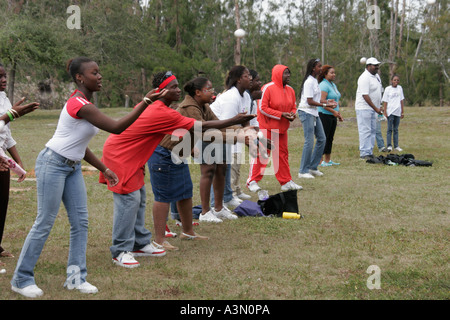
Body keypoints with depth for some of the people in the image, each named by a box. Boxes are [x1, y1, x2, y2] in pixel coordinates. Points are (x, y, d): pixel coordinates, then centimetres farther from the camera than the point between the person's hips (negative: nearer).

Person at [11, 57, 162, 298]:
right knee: (44, 223, -5)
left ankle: (76, 276, 10)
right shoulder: (79, 104, -21)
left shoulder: (84, 103, 9)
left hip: (72, 167, 10)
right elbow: (116, 127, -26)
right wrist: (145, 102, -26)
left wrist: (104, 170, 13)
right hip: (52, 164, -10)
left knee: (80, 222, 4)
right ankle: (21, 279, 7)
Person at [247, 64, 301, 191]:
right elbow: (262, 108, -17)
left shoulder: (290, 90, 8)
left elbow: (293, 107, 18)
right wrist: (281, 114, -20)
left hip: (281, 128, 7)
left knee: (282, 154, 11)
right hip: (266, 127, -7)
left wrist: (292, 114, -7)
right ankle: (252, 181, 3)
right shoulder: (268, 88, -14)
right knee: (261, 154, -5)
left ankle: (286, 182, 19)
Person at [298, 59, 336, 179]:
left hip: (314, 113, 10)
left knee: (322, 139, 10)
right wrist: (325, 105, -18)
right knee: (309, 141, -10)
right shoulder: (309, 81, -15)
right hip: (306, 112, -10)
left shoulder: (315, 81, 15)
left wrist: (327, 101, 5)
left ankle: (313, 167, 18)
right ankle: (303, 171, -4)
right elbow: (310, 101, -19)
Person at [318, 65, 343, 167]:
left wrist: (339, 114, 21)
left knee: (330, 138, 11)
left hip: (332, 116, 9)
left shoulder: (333, 85, 17)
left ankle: (328, 160, 17)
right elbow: (322, 101, -21)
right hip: (324, 115, -9)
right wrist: (333, 111, -25)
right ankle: (320, 161, -5)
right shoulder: (323, 85, -13)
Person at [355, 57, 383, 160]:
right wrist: (376, 108, -21)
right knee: (365, 131, -9)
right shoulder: (365, 78, -17)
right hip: (364, 108, -9)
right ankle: (364, 153, -7)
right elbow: (365, 95, -22)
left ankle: (370, 153, 15)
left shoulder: (376, 76, 13)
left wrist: (379, 106, 16)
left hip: (373, 108, 9)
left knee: (373, 130, 10)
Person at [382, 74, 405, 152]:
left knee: (396, 129, 8)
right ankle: (389, 146, -3)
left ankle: (396, 146, 11)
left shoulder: (400, 88, 10)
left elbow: (401, 100, 15)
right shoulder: (388, 89, -2)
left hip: (397, 112, 4)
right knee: (390, 129, -4)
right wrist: (385, 112, -8)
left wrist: (402, 111, 13)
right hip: (390, 112, -4)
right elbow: (385, 101, -2)